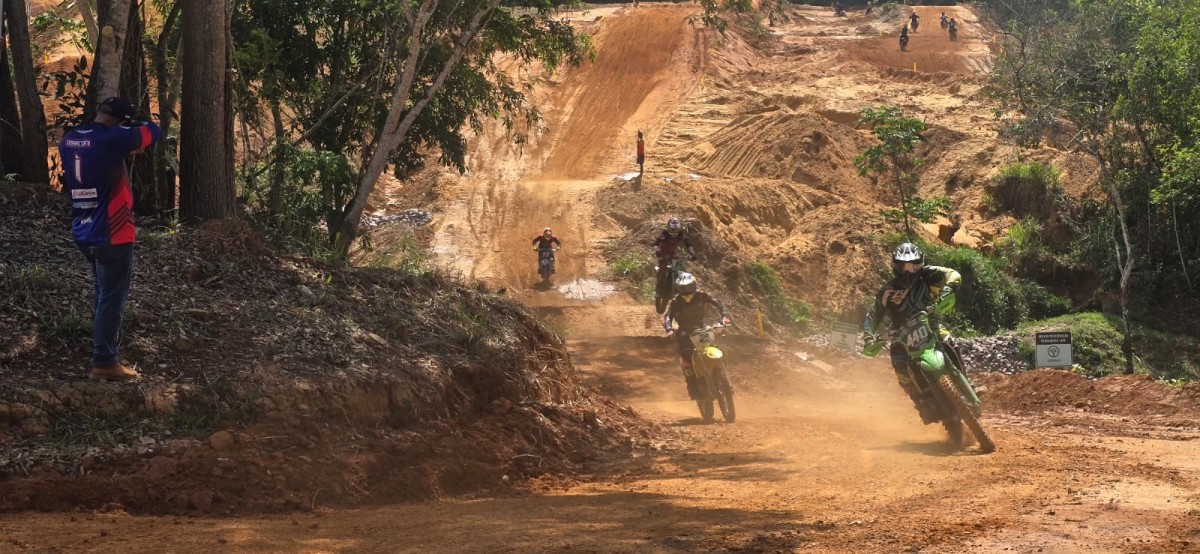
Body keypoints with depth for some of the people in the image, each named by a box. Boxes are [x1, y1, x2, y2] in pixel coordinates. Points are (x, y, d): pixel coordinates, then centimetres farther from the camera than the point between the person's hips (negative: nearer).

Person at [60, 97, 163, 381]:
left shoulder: (68, 140, 5)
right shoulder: (112, 139, -18)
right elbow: (154, 132, -7)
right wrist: (131, 127, 12)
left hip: (83, 233, 8)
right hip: (111, 233, -8)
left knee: (103, 293, 21)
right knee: (112, 298, -1)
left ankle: (105, 351, 28)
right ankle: (104, 362, 0)